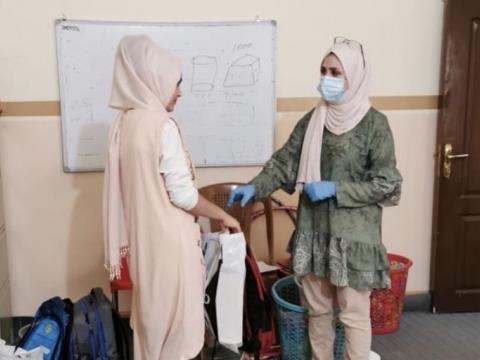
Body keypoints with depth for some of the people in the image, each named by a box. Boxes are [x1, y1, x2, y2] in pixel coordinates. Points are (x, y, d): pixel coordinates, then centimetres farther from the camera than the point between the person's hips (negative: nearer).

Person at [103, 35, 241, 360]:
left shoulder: (124, 123, 3)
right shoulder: (161, 125, -19)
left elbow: (141, 187, 10)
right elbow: (182, 194, -20)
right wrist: (224, 216, -6)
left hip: (143, 236, 8)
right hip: (169, 238, -8)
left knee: (151, 312, 20)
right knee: (173, 319, 7)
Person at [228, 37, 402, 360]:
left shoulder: (374, 123, -9)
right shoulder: (313, 120, 5)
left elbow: (387, 184, -11)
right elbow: (284, 163, 3)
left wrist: (334, 188, -17)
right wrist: (254, 188, -13)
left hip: (353, 235, -5)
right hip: (313, 231, 5)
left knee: (354, 313, 6)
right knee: (317, 309, 17)